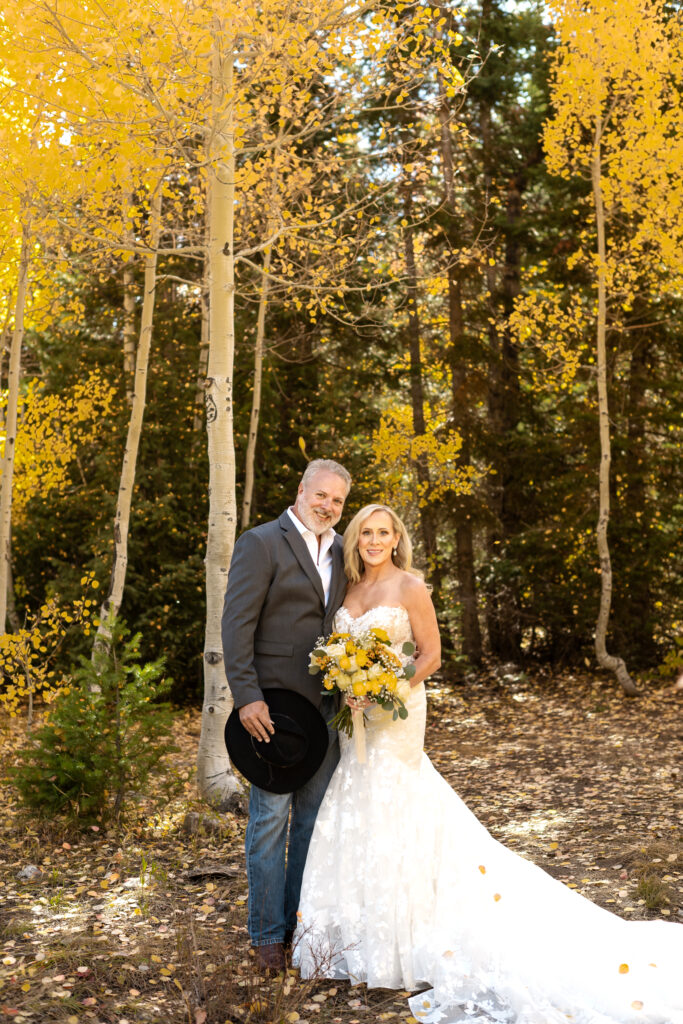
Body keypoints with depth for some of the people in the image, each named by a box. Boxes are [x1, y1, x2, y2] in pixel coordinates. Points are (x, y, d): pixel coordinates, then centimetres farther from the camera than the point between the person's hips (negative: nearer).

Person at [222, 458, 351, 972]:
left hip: (326, 706, 6)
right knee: (271, 818, 1)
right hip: (275, 704, -6)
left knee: (314, 818, 14)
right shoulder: (262, 543, -8)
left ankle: (305, 921, 28)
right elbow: (237, 625, -13)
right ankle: (268, 933, 15)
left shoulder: (340, 551, 12)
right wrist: (247, 697, -19)